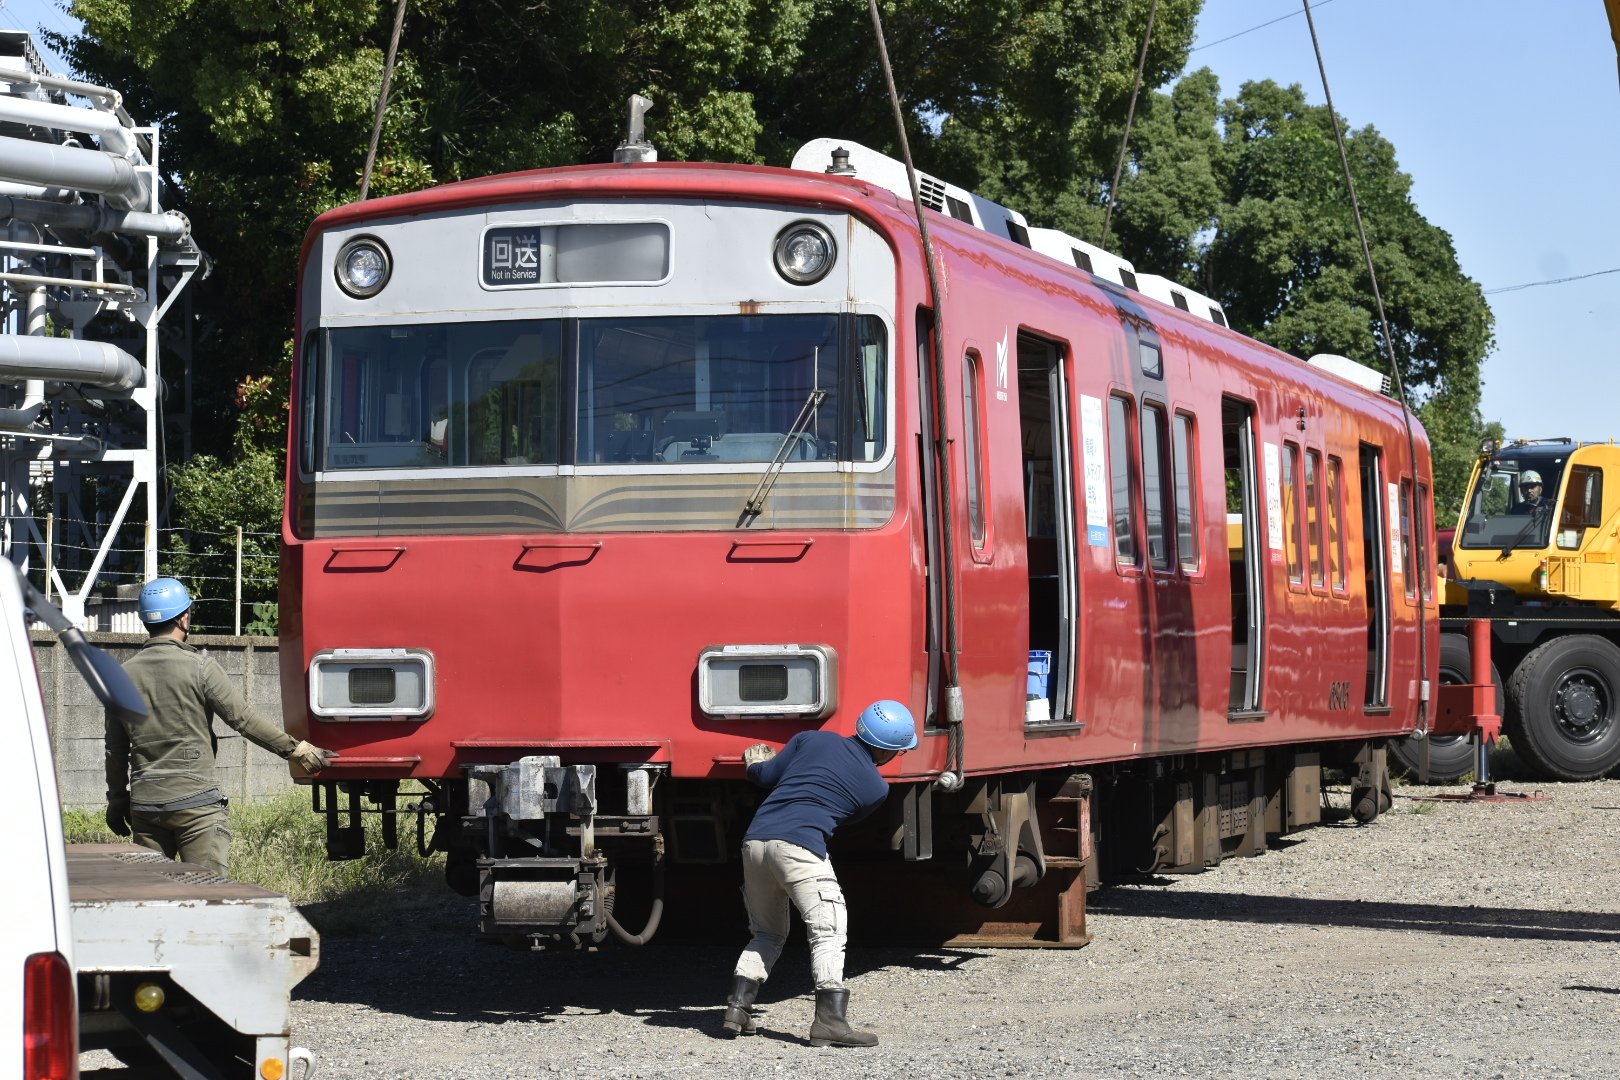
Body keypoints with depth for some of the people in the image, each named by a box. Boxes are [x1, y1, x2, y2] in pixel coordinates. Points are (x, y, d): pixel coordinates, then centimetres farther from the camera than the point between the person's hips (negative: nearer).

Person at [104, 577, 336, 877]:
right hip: (194, 800, -5)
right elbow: (244, 720, -7)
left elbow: (115, 750, 12)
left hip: (145, 803, 5)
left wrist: (116, 802, 23)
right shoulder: (199, 666, -7)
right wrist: (297, 749, 0)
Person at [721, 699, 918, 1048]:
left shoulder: (814, 739, 16)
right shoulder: (876, 788, 9)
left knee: (766, 934, 20)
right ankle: (830, 1020, -20)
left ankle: (737, 1008, 11)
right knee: (828, 931, -7)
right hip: (799, 846, -6)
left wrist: (756, 764, 40)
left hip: (755, 840, 6)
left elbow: (767, 776, 17)